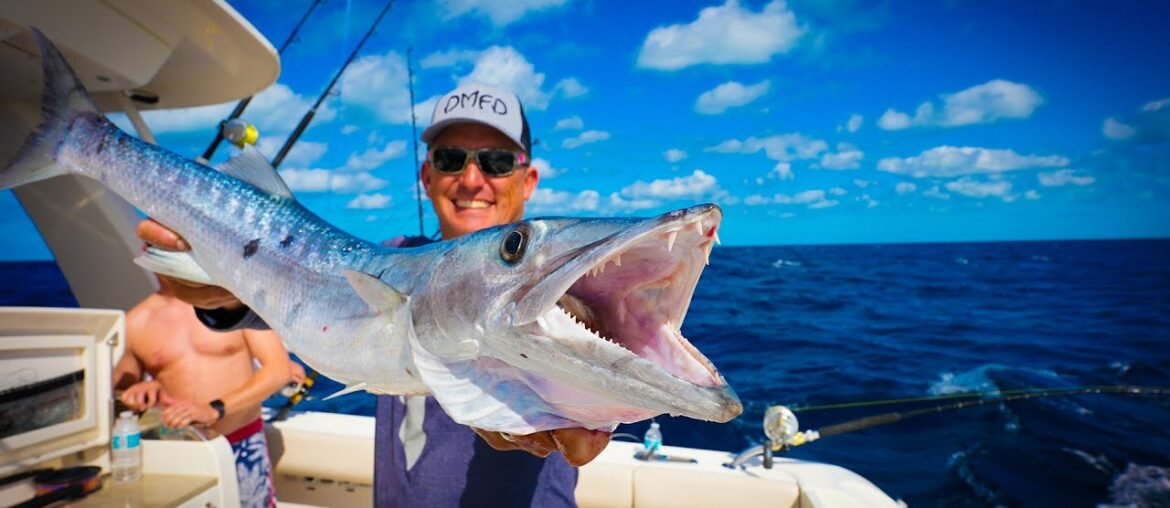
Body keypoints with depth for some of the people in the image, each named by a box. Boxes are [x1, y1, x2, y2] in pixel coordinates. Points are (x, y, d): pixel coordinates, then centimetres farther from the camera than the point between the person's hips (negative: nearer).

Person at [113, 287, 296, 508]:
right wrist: (138, 391, -9)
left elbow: (279, 369, -12)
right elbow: (118, 389, 15)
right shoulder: (135, 322, 2)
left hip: (243, 448, -1)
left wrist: (215, 410, -23)